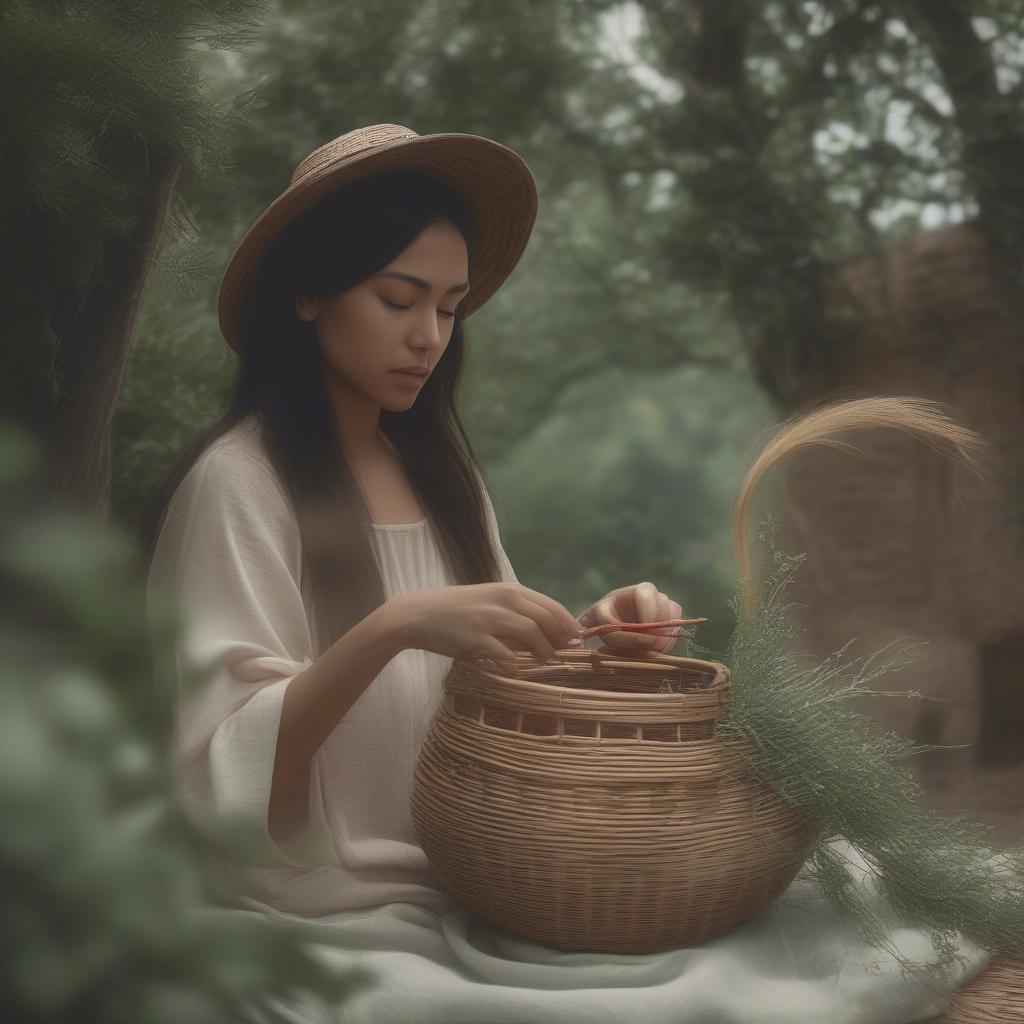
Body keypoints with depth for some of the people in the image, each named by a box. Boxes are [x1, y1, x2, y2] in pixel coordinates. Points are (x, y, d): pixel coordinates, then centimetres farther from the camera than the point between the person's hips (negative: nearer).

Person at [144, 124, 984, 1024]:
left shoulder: (442, 472, 12)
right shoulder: (238, 481, -9)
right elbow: (225, 776, -15)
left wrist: (593, 638, -4)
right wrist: (392, 629, -28)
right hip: (330, 922, -6)